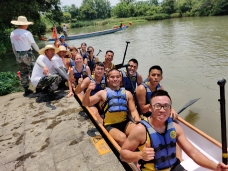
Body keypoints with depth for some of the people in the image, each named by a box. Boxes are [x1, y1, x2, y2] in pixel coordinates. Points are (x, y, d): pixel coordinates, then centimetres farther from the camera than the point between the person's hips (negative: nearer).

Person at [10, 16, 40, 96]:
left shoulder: (12, 33, 4)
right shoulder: (27, 33, -14)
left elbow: (13, 46, 10)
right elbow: (34, 44, -8)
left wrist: (17, 55, 21)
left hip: (18, 55, 6)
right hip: (27, 54, -6)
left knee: (23, 73, 12)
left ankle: (26, 90, 19)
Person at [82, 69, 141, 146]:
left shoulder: (127, 93, 12)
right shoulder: (103, 93, 5)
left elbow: (133, 111, 10)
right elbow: (86, 103, 2)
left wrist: (138, 122, -10)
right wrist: (88, 90, -16)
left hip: (125, 123, 3)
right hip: (110, 125, -2)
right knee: (122, 137, -33)